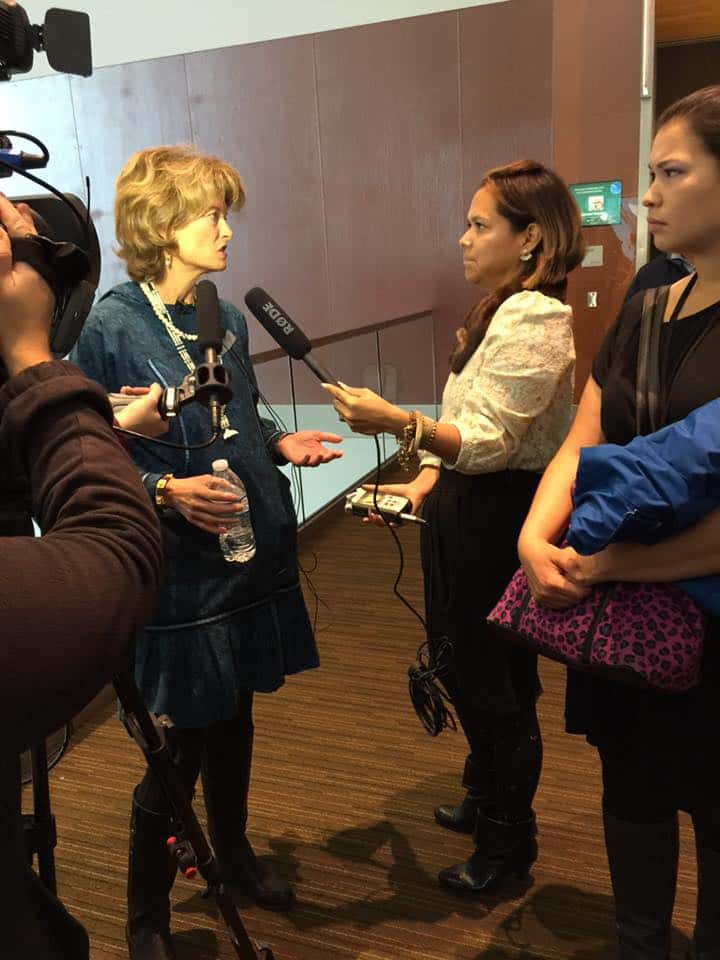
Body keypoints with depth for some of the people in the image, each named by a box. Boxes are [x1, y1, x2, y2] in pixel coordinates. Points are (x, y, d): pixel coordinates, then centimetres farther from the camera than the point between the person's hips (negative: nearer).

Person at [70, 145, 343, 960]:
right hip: (178, 568, -6)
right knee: (182, 741, 5)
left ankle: (233, 850, 46)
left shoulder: (226, 318, 7)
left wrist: (281, 444, -1)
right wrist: (165, 490, -26)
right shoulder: (111, 327, -13)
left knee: (234, 718, 21)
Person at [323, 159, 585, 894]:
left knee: (493, 681, 6)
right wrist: (427, 482, 7)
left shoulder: (535, 321, -19)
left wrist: (397, 422, -39)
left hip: (498, 519, -10)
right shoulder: (505, 311, 14)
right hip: (472, 510, 10)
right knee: (464, 665, 21)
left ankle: (508, 840, 29)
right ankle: (488, 800, 44)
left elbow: (491, 441, -27)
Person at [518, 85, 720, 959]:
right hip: (619, 605, 7)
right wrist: (537, 537, -13)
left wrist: (602, 564, -20)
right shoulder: (646, 308, 7)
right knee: (631, 789, 21)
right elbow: (583, 443, 3)